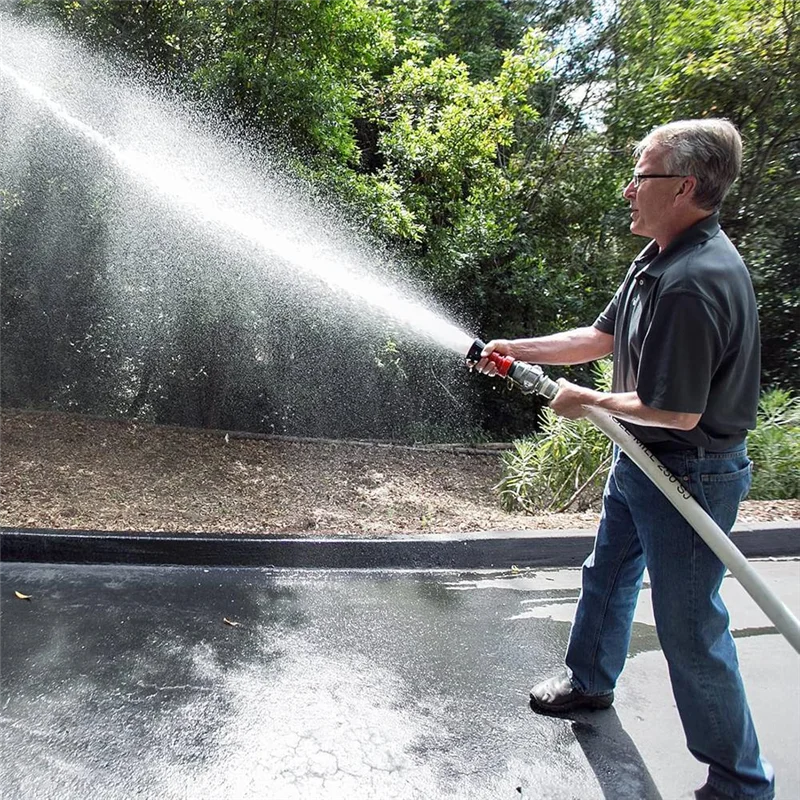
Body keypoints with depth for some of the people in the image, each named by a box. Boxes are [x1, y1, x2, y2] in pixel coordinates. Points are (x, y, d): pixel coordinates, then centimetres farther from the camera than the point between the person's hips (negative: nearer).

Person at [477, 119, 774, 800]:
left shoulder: (694, 283, -29)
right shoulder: (659, 258, 4)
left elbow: (677, 413, -29)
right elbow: (601, 337, 11)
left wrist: (588, 400, -14)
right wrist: (516, 350, 6)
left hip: (691, 474, -10)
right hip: (642, 461, 10)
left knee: (690, 625, 5)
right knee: (608, 575, 25)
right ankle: (590, 681, 50)